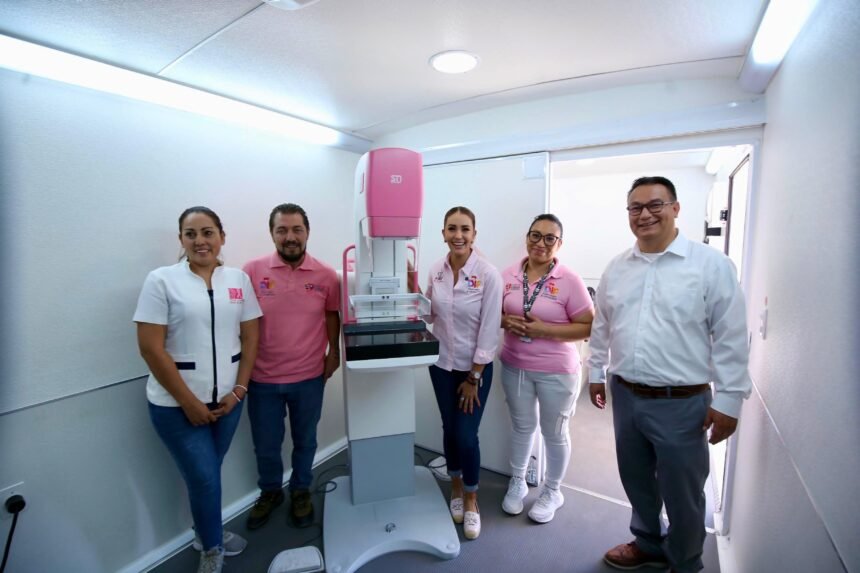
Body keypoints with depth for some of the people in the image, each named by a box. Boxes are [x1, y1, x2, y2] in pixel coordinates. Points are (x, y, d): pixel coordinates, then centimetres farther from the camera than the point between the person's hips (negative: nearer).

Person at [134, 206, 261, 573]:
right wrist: (189, 402, -11)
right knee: (204, 477, 5)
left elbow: (250, 338, 3)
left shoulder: (239, 279, 1)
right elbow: (151, 348, -12)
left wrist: (238, 390, -4)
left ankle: (207, 533, 45)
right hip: (176, 403, -3)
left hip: (226, 398, 3)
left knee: (206, 474, 18)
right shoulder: (161, 280, -9)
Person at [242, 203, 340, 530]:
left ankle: (301, 491, 45)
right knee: (265, 445, 18)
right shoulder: (252, 271, -9)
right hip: (262, 379, 0)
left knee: (305, 441, 19)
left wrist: (333, 351, 2)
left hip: (309, 378, 0)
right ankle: (270, 492, 46)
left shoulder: (326, 275, -7)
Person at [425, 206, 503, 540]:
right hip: (442, 365, 4)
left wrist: (474, 378, -12)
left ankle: (471, 500, 29)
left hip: (475, 367, -3)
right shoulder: (436, 271, -4)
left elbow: (489, 330, -15)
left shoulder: (488, 274, -16)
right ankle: (456, 488, 41)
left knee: (466, 435, 2)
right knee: (450, 430, 16)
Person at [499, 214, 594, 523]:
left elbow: (588, 327, -12)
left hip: (556, 371, -3)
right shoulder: (509, 275, -1)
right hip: (514, 366, 3)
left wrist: (544, 329, -21)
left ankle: (552, 491, 38)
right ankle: (517, 482, 41)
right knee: (521, 426, 20)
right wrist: (506, 321, -14)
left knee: (554, 433, 15)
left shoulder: (569, 281, -13)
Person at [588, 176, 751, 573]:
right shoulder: (616, 268, 4)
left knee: (682, 493, 14)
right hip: (625, 396, 4)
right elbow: (601, 327, 11)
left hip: (682, 404, -4)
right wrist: (596, 372, 13)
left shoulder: (711, 265, -10)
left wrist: (728, 400, -9)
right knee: (636, 481, 22)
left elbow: (730, 339, -9)